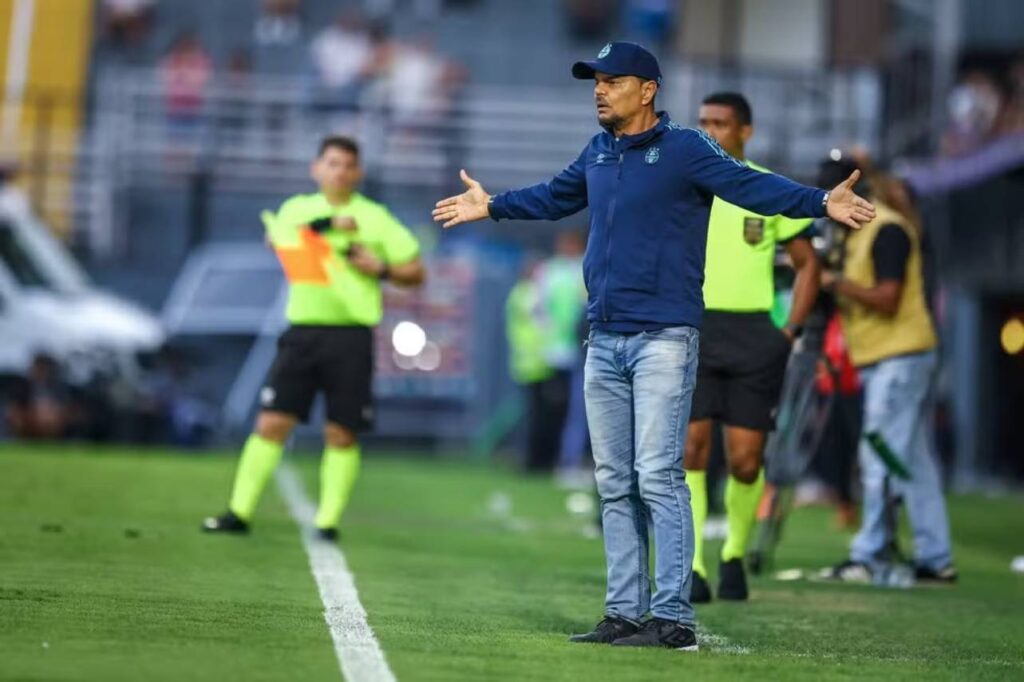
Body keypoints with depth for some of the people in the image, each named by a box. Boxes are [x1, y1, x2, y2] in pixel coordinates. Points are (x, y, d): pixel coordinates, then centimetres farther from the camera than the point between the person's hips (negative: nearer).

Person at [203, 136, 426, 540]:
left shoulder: (375, 218, 8)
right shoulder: (298, 208, 13)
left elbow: (415, 272, 9)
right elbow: (278, 237, -9)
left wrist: (381, 268, -9)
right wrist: (328, 224, -19)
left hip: (351, 334, -1)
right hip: (303, 329, 1)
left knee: (341, 433, -1)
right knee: (272, 422, -5)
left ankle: (328, 521, 6)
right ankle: (239, 512, -2)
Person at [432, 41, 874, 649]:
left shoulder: (685, 149, -9)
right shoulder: (598, 153, 13)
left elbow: (751, 185, -21)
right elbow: (557, 197, 32)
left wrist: (821, 203, -36)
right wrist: (493, 207, 45)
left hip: (663, 340, -8)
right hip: (604, 342, 8)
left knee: (658, 476, -12)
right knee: (615, 485, 9)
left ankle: (674, 620, -11)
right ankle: (625, 614, 15)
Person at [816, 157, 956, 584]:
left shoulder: (888, 229, -13)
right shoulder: (856, 233, 18)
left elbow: (886, 299, -20)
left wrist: (836, 282, -16)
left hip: (900, 357, -10)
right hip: (882, 360, 10)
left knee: (881, 459, -11)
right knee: (915, 462, 10)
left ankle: (869, 557, -11)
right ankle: (935, 559, 12)